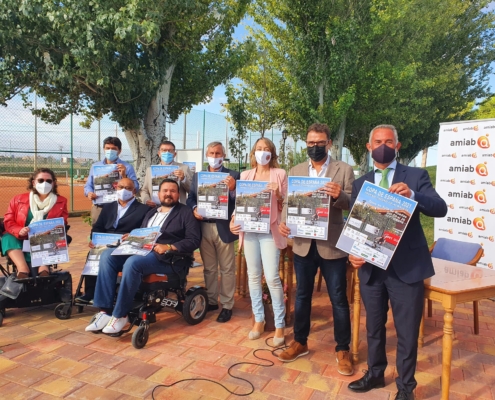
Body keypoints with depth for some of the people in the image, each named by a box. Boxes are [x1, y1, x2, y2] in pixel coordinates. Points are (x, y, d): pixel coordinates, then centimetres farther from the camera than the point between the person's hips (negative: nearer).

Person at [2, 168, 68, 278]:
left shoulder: (61, 201, 6)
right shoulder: (18, 199, 7)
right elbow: (8, 221, 3)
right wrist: (19, 231, -19)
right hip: (21, 241, 1)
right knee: (8, 237, -27)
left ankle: (44, 268, -48)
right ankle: (23, 269, -46)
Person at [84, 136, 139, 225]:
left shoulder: (127, 167, 3)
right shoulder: (95, 166, 16)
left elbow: (135, 188, -5)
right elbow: (88, 185, 17)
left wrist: (124, 176, -16)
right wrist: (89, 193, -4)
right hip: (98, 208, 3)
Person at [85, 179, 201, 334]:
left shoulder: (186, 213, 4)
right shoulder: (151, 212, 25)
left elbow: (194, 240, -6)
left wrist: (169, 247, -18)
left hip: (165, 257, -7)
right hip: (141, 250, 7)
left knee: (132, 262, -34)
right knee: (107, 255, -17)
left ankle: (120, 315, -20)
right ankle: (105, 311, -17)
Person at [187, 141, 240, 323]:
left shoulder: (233, 175, -1)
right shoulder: (197, 176, 12)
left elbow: (239, 202, -9)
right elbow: (190, 197, 6)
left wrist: (233, 188, -27)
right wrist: (194, 208, -14)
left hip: (223, 227, -4)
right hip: (204, 228, 4)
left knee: (226, 269, 4)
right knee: (209, 268, 14)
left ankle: (227, 306, 14)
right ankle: (211, 301, 28)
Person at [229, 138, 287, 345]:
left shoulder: (280, 174, 3)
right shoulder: (245, 175, 12)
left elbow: (286, 205, 2)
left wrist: (278, 194, -17)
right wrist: (233, 220, -4)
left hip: (270, 230, -3)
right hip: (249, 229, 4)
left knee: (272, 277, -7)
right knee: (253, 275, 9)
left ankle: (279, 324, 7)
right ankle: (258, 320, 22)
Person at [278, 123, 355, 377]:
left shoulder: (344, 170, -1)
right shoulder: (295, 172, 8)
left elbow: (353, 204, -9)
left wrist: (339, 196, -30)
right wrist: (282, 222, -14)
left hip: (332, 245, -3)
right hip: (303, 244, 3)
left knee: (338, 299, 7)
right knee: (302, 295, 15)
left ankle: (342, 350, 24)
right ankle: (300, 342, 32)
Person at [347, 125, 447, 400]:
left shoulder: (416, 176, -2)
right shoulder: (360, 184, 7)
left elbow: (441, 208, -15)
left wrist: (412, 195, -33)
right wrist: (353, 252, -11)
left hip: (406, 267, -3)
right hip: (370, 267, 3)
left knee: (407, 332, 8)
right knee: (374, 327, 18)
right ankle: (375, 373, 40)